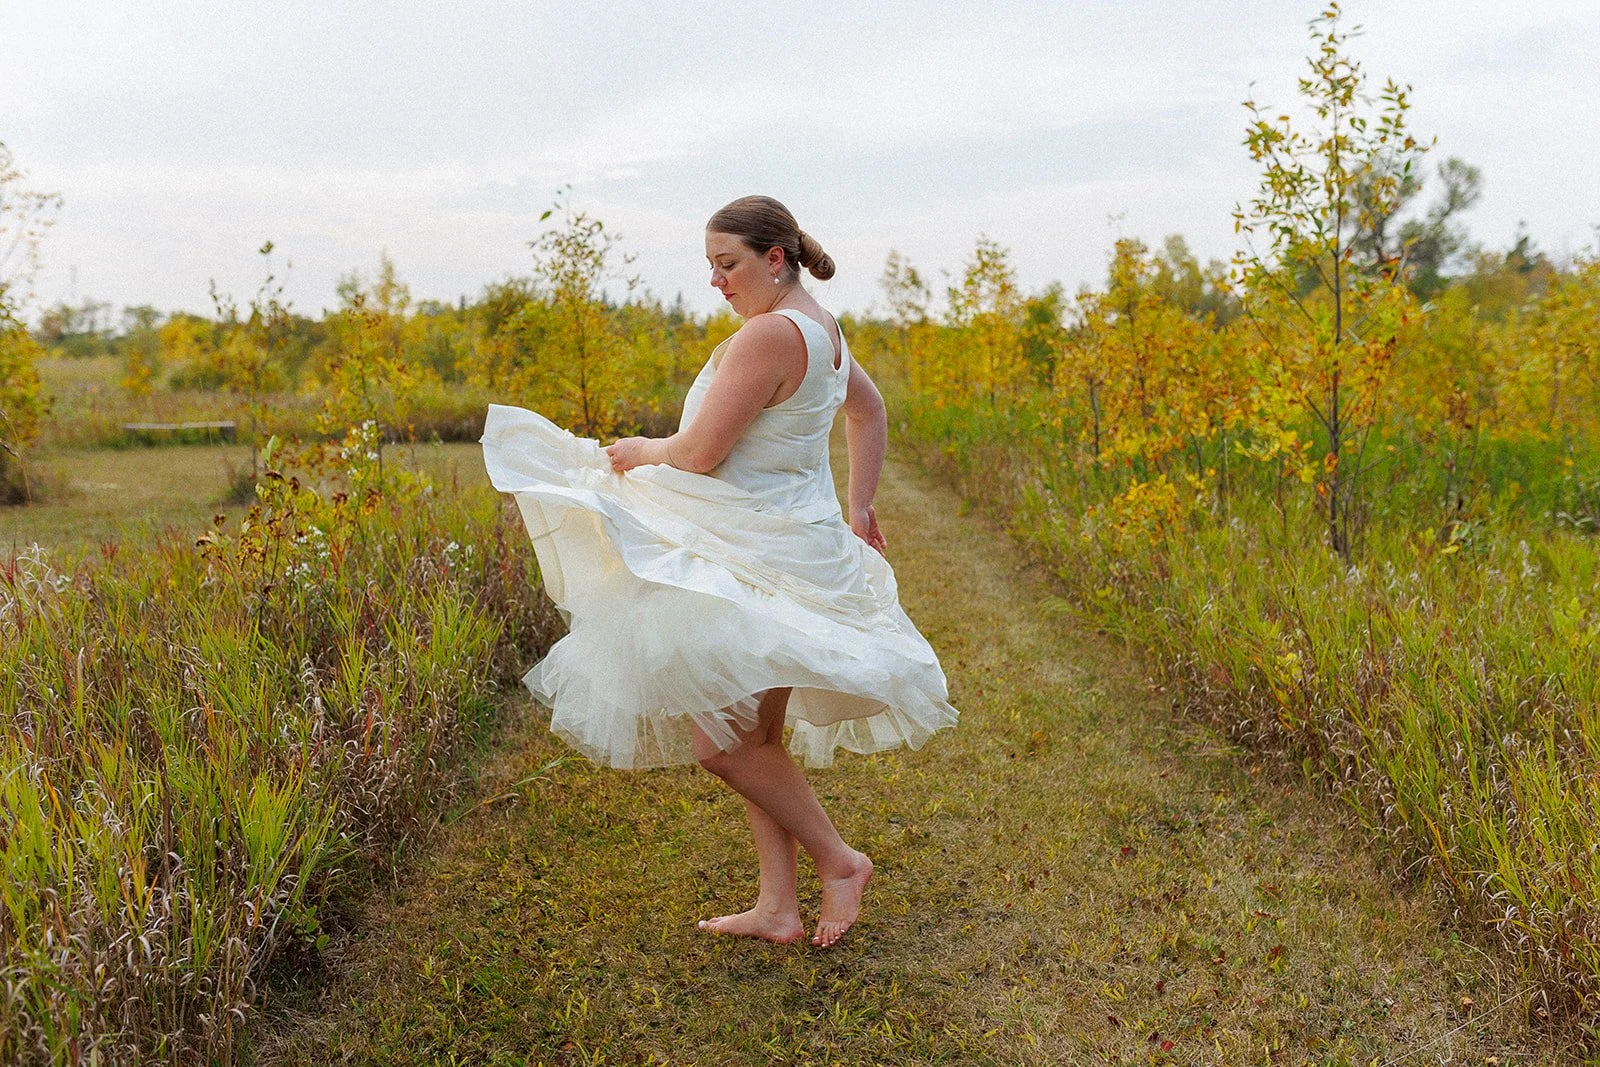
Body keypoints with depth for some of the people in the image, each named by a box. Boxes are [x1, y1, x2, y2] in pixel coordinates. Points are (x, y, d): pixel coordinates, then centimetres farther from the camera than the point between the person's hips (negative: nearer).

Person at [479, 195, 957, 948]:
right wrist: (859, 509, 27)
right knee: (754, 737, 13)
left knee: (721, 740, -6)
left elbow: (698, 456, -20)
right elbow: (869, 411, 27)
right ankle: (778, 907, 20)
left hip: (761, 565, -10)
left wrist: (638, 451, 0)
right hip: (801, 544, 10)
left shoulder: (767, 335, -20)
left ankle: (837, 859, 8)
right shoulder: (820, 327, 12)